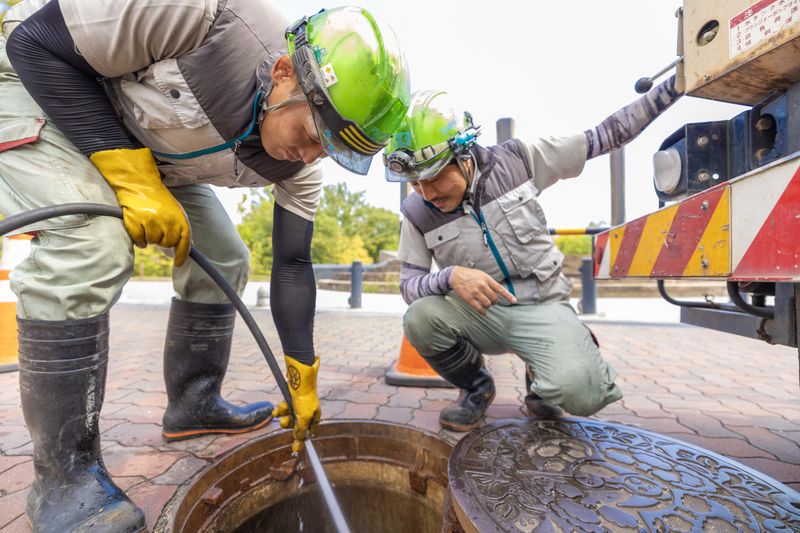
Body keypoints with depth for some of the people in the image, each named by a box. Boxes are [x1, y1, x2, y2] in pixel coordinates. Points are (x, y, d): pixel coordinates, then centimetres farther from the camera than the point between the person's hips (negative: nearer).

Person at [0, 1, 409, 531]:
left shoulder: (298, 166, -18)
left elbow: (293, 264, -14)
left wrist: (304, 381, -12)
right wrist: (132, 174, -32)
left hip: (153, 154, 5)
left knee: (224, 259, -4)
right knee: (90, 245, -29)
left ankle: (194, 405, 14)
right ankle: (64, 471, -13)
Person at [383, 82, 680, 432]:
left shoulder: (515, 159, -7)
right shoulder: (416, 212, -6)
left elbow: (605, 137, 3)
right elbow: (410, 285, -7)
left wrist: (672, 88, 2)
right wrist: (451, 276, -27)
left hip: (541, 306, -1)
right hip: (480, 312, 2)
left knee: (580, 393, -27)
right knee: (419, 319, -28)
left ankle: (542, 376, 13)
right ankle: (475, 386, 3)